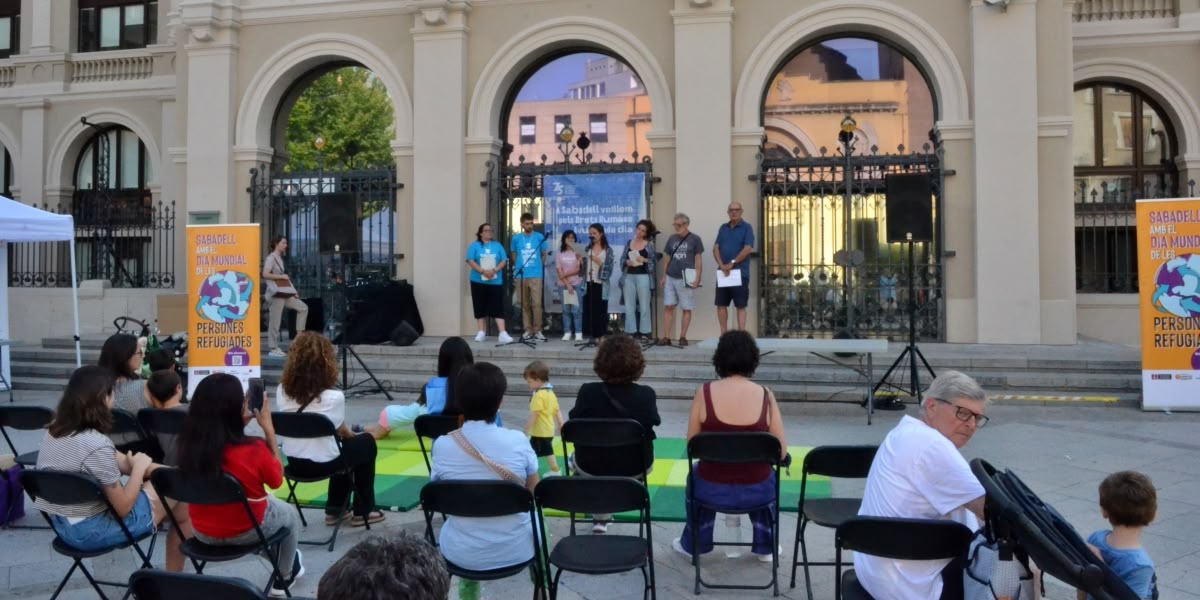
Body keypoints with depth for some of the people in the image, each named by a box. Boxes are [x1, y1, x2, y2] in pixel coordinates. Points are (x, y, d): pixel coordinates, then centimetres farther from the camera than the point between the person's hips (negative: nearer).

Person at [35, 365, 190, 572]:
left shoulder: (53, 431, 0)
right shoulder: (97, 445, -27)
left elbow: (117, 462, 6)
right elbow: (123, 507, -18)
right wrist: (139, 468, -6)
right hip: (90, 531, -9)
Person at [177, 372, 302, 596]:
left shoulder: (188, 443, -16)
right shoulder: (254, 449, -29)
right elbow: (276, 479, -9)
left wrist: (241, 422, 0)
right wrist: (268, 429, -11)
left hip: (202, 531, 5)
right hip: (245, 531, -4)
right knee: (289, 513, 29)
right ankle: (284, 578, 43)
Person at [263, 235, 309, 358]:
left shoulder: (279, 258, 18)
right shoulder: (271, 258, -8)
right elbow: (265, 274, -20)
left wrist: (293, 291, 13)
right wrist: (282, 276, -15)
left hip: (284, 293, 9)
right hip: (276, 293, -9)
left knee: (303, 307, 10)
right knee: (275, 322, -5)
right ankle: (273, 349, -1)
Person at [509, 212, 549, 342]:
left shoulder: (540, 237, 2)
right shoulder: (516, 239, 6)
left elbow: (544, 255, 12)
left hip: (536, 275, -1)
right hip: (520, 276, 2)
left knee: (537, 303, -7)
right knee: (524, 305, 5)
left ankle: (538, 331, 0)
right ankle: (528, 330, 11)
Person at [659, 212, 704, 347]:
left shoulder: (695, 239, -1)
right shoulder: (672, 239, 11)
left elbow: (699, 260, -2)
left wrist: (697, 278, -9)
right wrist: (663, 276, 10)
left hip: (686, 279, -4)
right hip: (670, 278, 4)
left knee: (686, 309, 2)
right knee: (668, 307, 1)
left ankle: (683, 337, 10)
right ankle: (666, 337, 3)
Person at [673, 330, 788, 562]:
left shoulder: (705, 392, -11)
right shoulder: (765, 395, -10)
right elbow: (781, 452, -5)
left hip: (712, 489, 0)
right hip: (757, 491, 0)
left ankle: (693, 545, 47)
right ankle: (765, 547, 42)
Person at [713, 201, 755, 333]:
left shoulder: (747, 228, -1)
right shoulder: (723, 228, 14)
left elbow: (747, 249, -13)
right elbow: (716, 248, 7)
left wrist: (732, 263, -16)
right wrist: (722, 265, -9)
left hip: (740, 273, -5)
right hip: (723, 273, 5)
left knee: (740, 306, -1)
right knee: (721, 304, 6)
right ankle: (723, 334, 15)